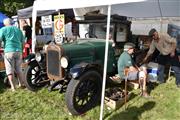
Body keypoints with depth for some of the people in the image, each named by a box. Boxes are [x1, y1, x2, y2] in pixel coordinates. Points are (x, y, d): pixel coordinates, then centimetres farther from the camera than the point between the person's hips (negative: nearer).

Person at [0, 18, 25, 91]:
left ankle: (13, 87, 1)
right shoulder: (18, 29, 16)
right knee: (18, 69, 13)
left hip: (9, 51, -4)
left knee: (10, 70, 2)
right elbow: (23, 41, 16)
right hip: (18, 51, 4)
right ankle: (21, 84, 17)